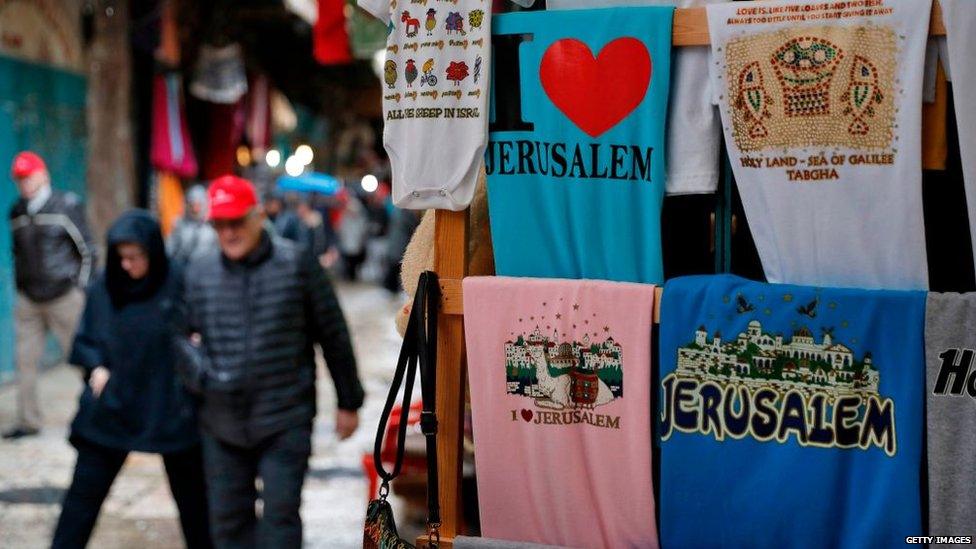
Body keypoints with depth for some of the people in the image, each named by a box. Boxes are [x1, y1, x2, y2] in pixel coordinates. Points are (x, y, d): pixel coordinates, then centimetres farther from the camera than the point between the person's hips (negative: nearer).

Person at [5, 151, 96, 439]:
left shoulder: (67, 206, -5)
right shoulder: (17, 213, 9)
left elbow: (87, 251, -2)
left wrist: (79, 291, -3)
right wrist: (20, 287, 12)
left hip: (64, 297, -4)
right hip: (29, 301, 4)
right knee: (25, 361, 1)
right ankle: (28, 421, 9)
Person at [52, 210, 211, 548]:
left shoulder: (180, 285, -12)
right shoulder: (103, 288, -1)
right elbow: (85, 340, 11)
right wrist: (96, 366, -7)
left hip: (171, 411, -2)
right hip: (111, 408, 2)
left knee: (191, 495, 12)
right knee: (83, 494, 3)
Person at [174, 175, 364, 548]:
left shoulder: (296, 263, -3)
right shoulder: (199, 274, 4)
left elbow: (333, 335, 2)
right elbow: (179, 335, 9)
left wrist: (348, 402, 5)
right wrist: (202, 376, -11)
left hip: (285, 422, -4)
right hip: (222, 424, 4)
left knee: (280, 516, -5)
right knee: (228, 518, 11)